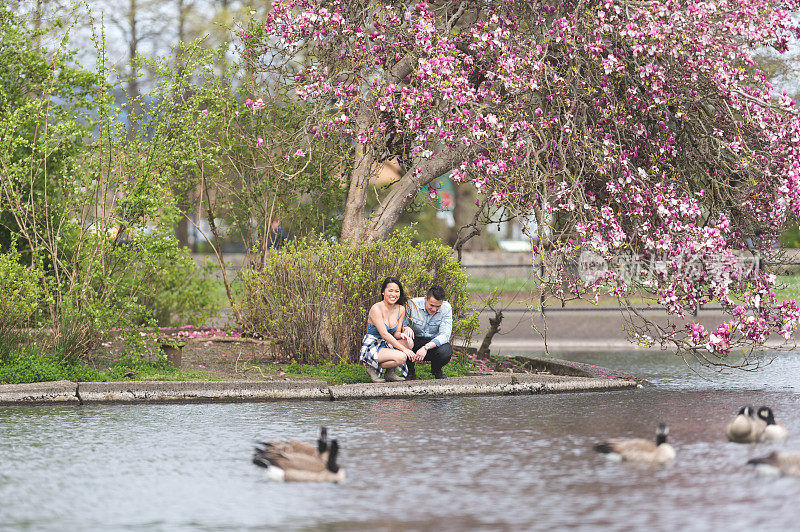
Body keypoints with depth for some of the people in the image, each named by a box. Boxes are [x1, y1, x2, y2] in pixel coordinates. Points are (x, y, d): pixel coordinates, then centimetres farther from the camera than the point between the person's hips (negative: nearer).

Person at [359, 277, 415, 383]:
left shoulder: (401, 309, 3)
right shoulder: (376, 308, -18)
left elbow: (396, 334, 8)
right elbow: (384, 334, -23)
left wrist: (402, 334, -18)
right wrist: (404, 349, -28)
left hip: (386, 346, 7)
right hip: (371, 349, -7)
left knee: (408, 342, -21)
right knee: (401, 357, -30)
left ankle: (390, 372, -1)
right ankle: (373, 369, -4)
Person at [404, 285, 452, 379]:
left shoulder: (446, 309, -14)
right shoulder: (412, 305, -15)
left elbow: (445, 335, -21)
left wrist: (426, 347, -35)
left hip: (434, 344, 0)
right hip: (415, 341, 0)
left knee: (446, 351, -33)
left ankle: (436, 369, 5)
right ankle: (410, 371, -2)